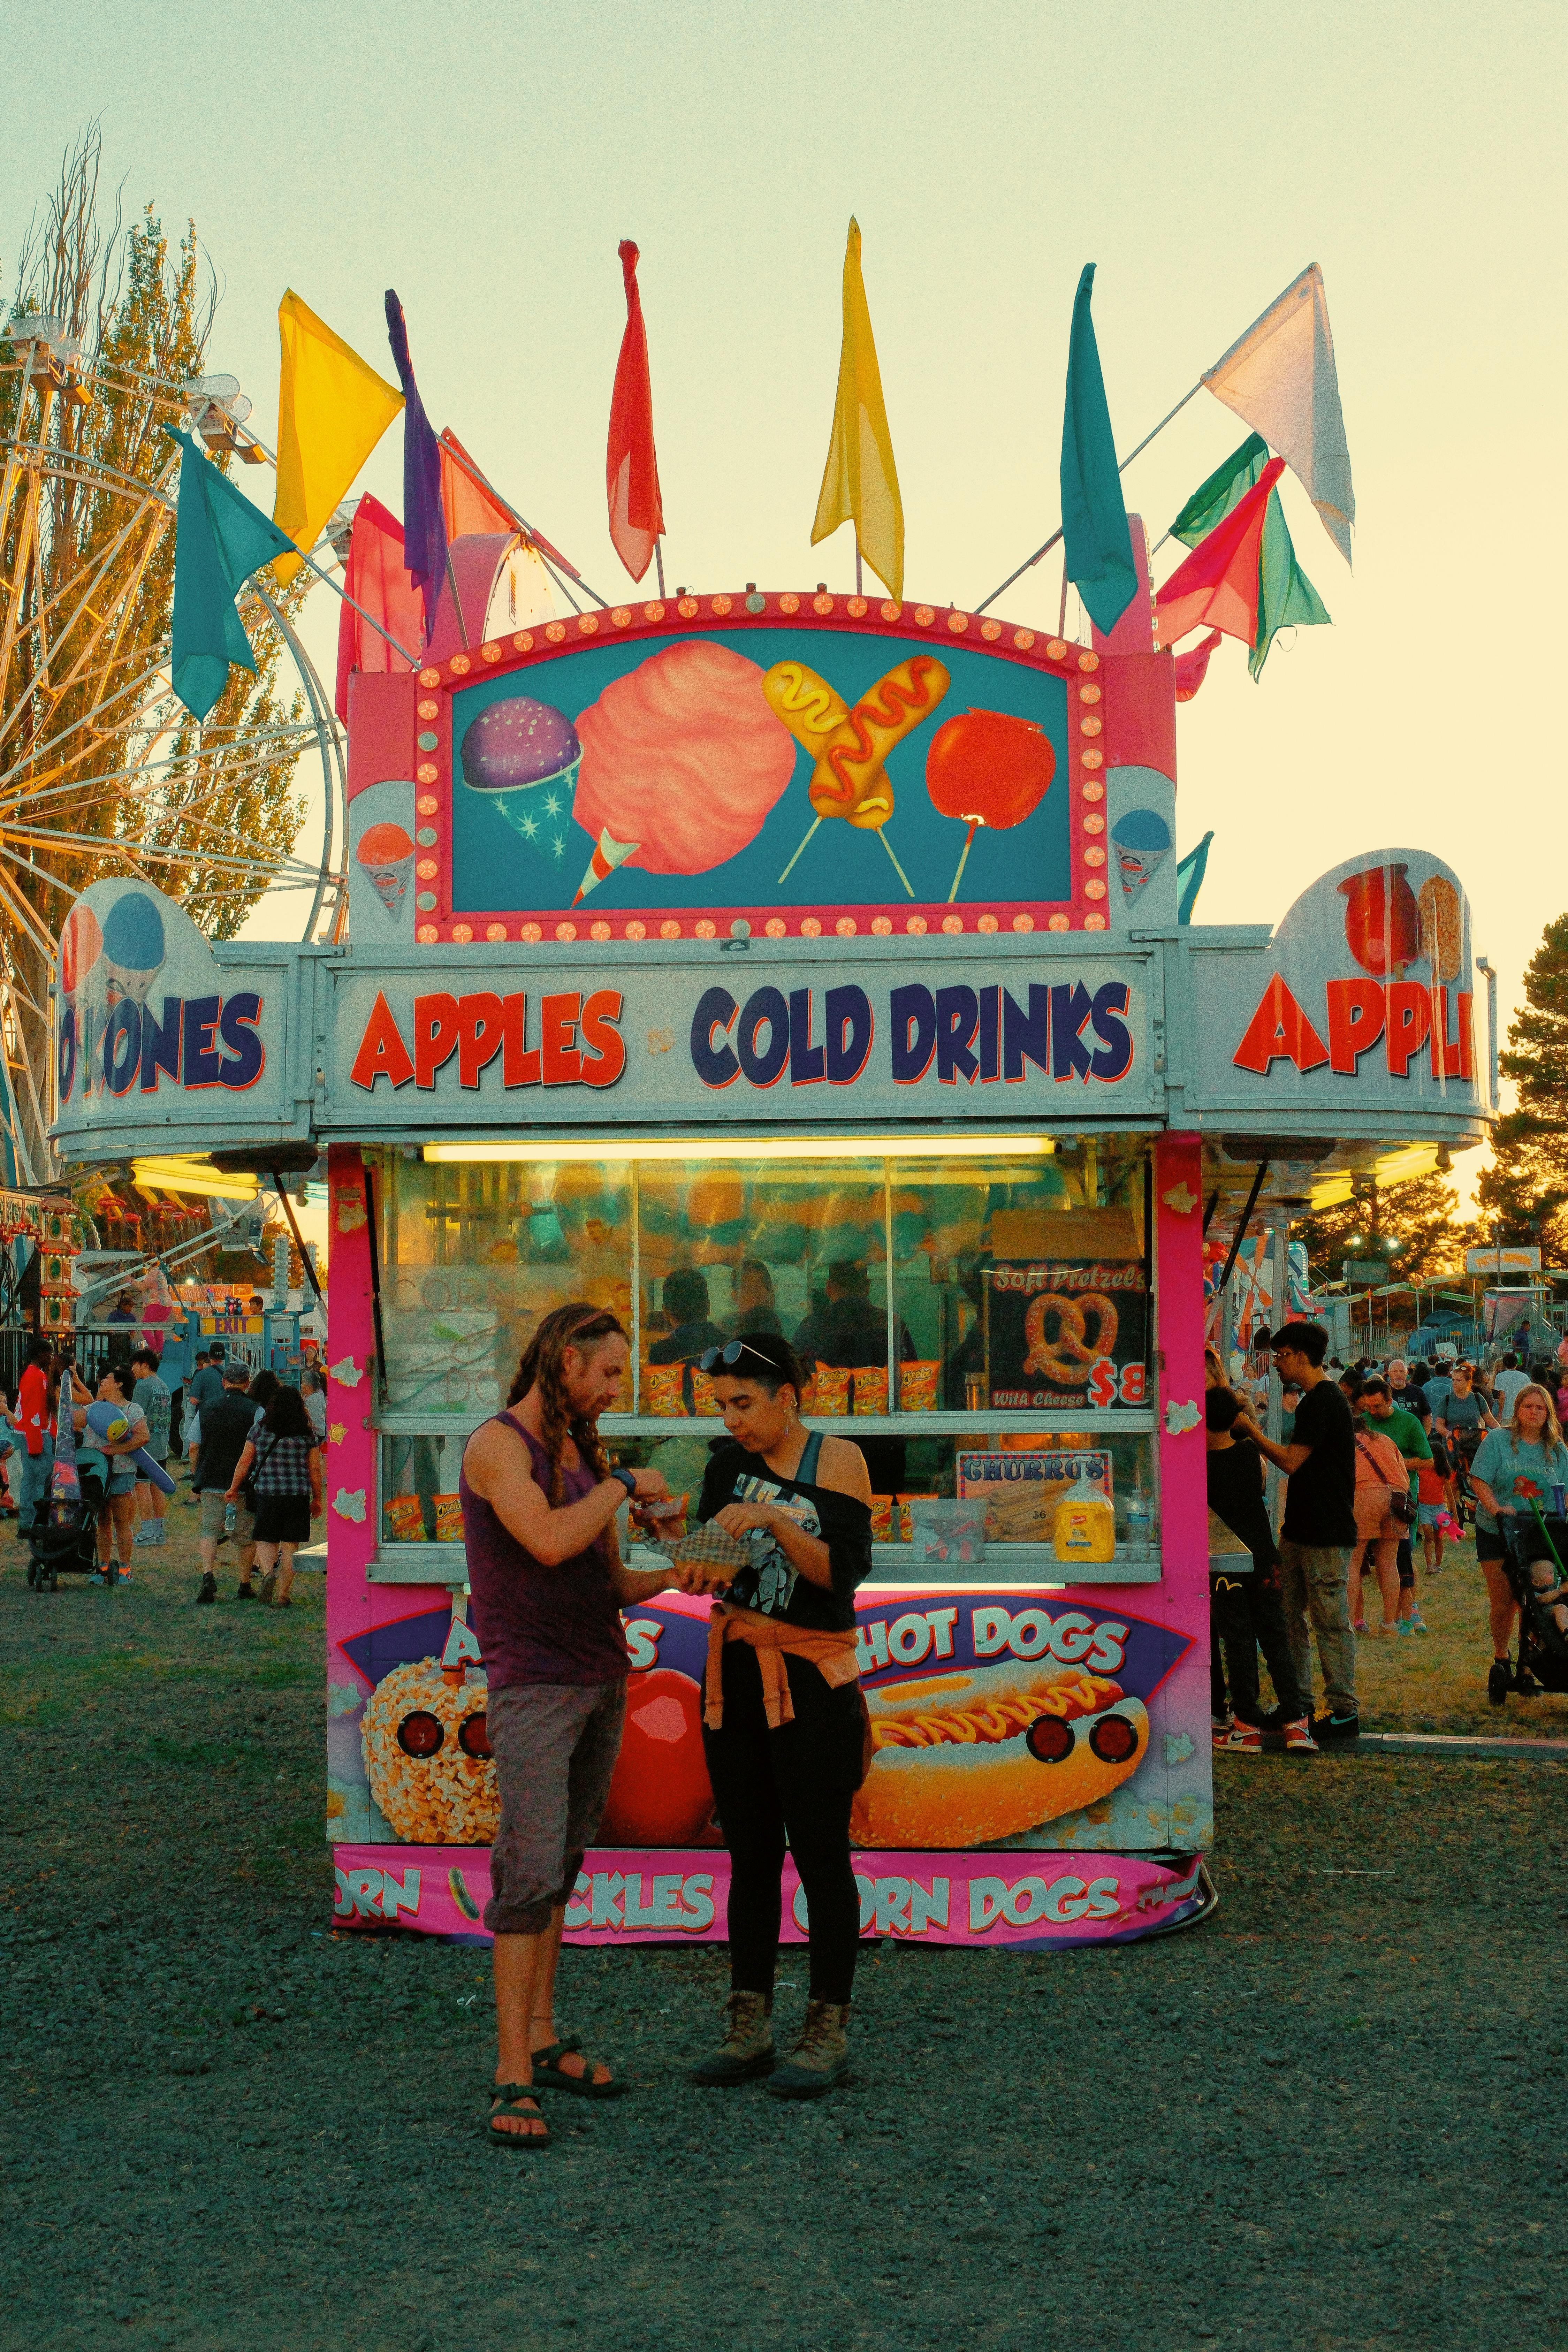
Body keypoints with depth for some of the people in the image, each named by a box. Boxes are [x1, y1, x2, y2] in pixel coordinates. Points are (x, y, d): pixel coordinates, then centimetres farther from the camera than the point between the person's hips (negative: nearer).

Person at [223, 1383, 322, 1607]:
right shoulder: (308, 1434, 1)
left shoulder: (259, 1429, 0)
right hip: (298, 1495, 0)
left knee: (265, 1540, 13)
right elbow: (315, 1469, 3)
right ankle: (283, 1596, 7)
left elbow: (244, 1462, 4)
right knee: (289, 1544, 7)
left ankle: (268, 1572, -16)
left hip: (266, 1493, 0)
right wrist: (317, 1500, 13)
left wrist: (233, 1489, 16)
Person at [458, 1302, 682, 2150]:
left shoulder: (583, 1457, 15)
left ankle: (542, 2040, 17)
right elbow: (549, 1542, -25)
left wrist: (671, 1577, -1)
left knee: (565, 1866, 9)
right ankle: (513, 2077, -8)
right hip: (533, 1688, -8)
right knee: (531, 1872, -11)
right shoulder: (497, 1444, -9)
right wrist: (621, 1487, -12)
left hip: (603, 1680, 8)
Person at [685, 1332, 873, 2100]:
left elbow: (844, 1573, -13)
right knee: (749, 1855, 10)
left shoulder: (838, 1459, -5)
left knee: (820, 1855, 0)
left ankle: (828, 2031, 10)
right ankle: (749, 2030, 18)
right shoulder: (731, 1461, 7)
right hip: (735, 1669, 5)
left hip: (812, 1676, -5)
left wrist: (774, 1520, -23)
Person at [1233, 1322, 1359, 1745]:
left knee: (1331, 1622, -4)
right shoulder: (1315, 1400, 15)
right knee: (1287, 1613, 12)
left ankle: (1344, 1714, 2)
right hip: (1301, 1529, 10)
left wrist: (1252, 1432, -6)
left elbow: (1291, 1461, -18)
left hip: (1326, 1533, -10)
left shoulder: (1324, 1401, -16)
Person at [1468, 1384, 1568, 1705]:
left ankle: (1526, 1668, 10)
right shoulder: (1497, 1440, -1)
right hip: (1497, 1533, -2)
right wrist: (1496, 1509, -21)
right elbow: (1480, 1480, -7)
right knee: (1502, 1603, 1)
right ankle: (1501, 1660, 24)